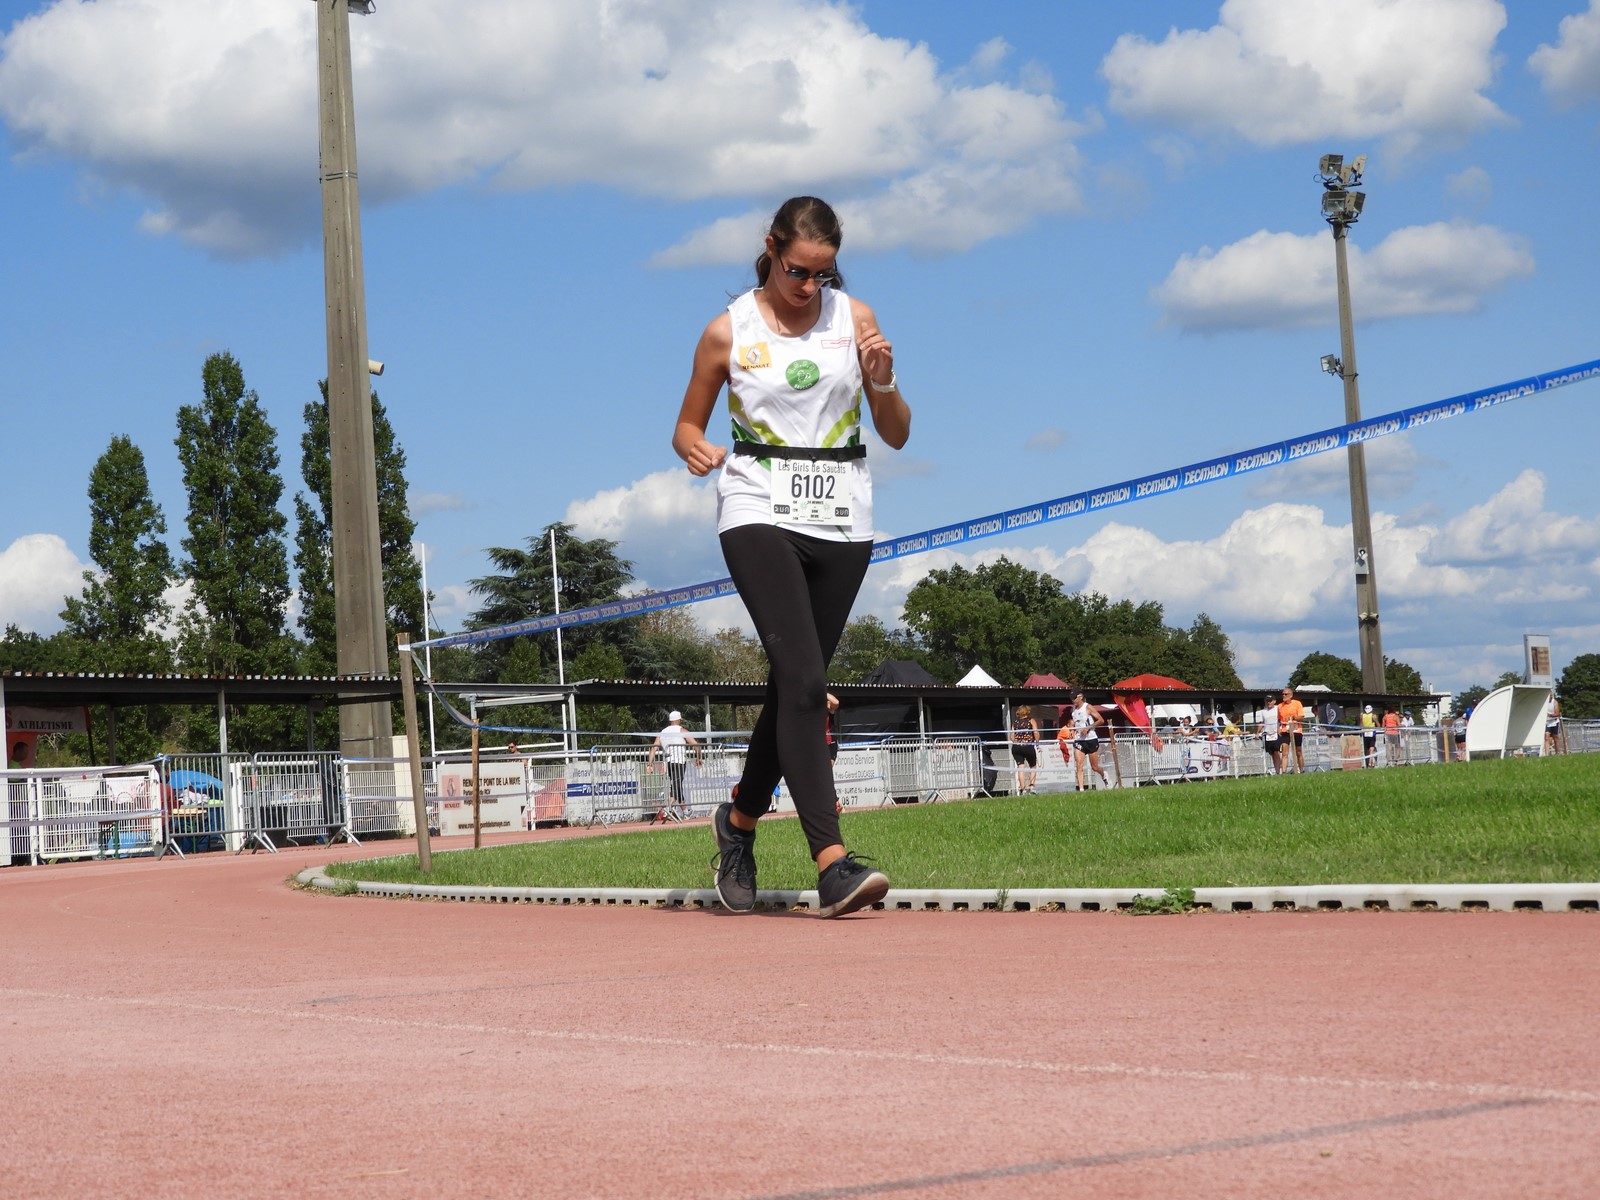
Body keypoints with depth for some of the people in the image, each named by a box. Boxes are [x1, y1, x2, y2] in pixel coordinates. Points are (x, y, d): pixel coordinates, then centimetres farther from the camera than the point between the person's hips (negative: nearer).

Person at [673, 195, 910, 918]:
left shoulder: (854, 318, 8)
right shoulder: (728, 332, 3)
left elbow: (897, 435, 10)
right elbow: (685, 427, 11)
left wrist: (883, 380, -10)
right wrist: (696, 450, -12)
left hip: (841, 520, 3)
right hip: (760, 512, -3)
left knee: (795, 685, 9)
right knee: (802, 678, -19)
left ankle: (740, 819, 34)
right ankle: (833, 864, -25)